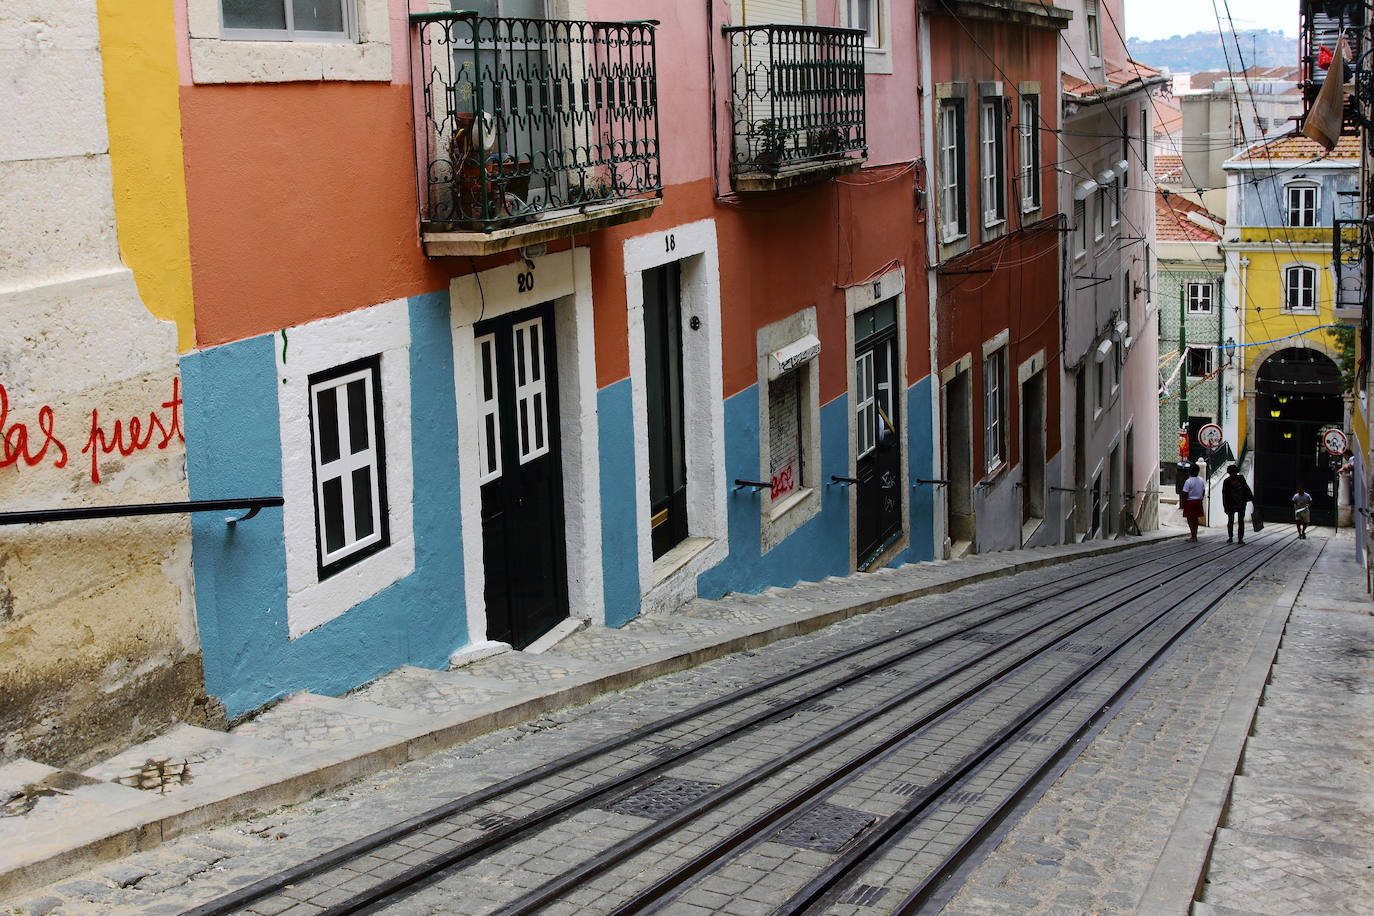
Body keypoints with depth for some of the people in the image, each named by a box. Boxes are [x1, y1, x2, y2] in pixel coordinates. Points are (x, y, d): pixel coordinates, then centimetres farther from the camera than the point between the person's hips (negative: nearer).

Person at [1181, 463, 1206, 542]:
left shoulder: (1188, 481, -17)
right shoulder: (1201, 480, 2)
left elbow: (1185, 494, -16)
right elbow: (1203, 491, 10)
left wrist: (1183, 503, -7)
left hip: (1190, 502, -6)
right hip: (1198, 502, 6)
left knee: (1190, 519, 0)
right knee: (1195, 519, 15)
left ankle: (1194, 536, -6)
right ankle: (1195, 536, 20)